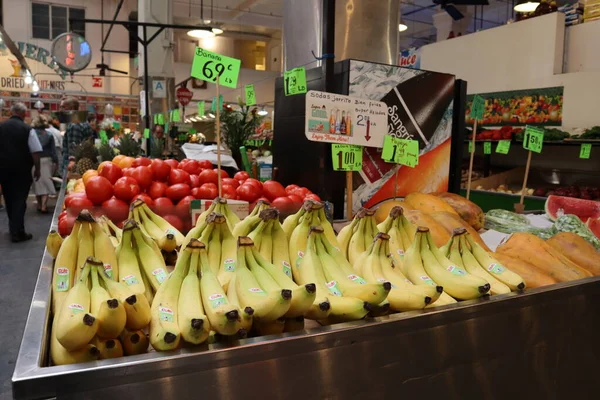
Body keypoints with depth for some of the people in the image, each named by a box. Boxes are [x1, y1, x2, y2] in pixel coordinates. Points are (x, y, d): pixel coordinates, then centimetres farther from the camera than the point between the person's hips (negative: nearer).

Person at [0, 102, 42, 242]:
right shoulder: (27, 129, -11)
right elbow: (35, 152, -13)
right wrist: (37, 169, -2)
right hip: (21, 170, -4)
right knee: (19, 200, 1)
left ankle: (13, 227, 31)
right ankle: (17, 232, 0)